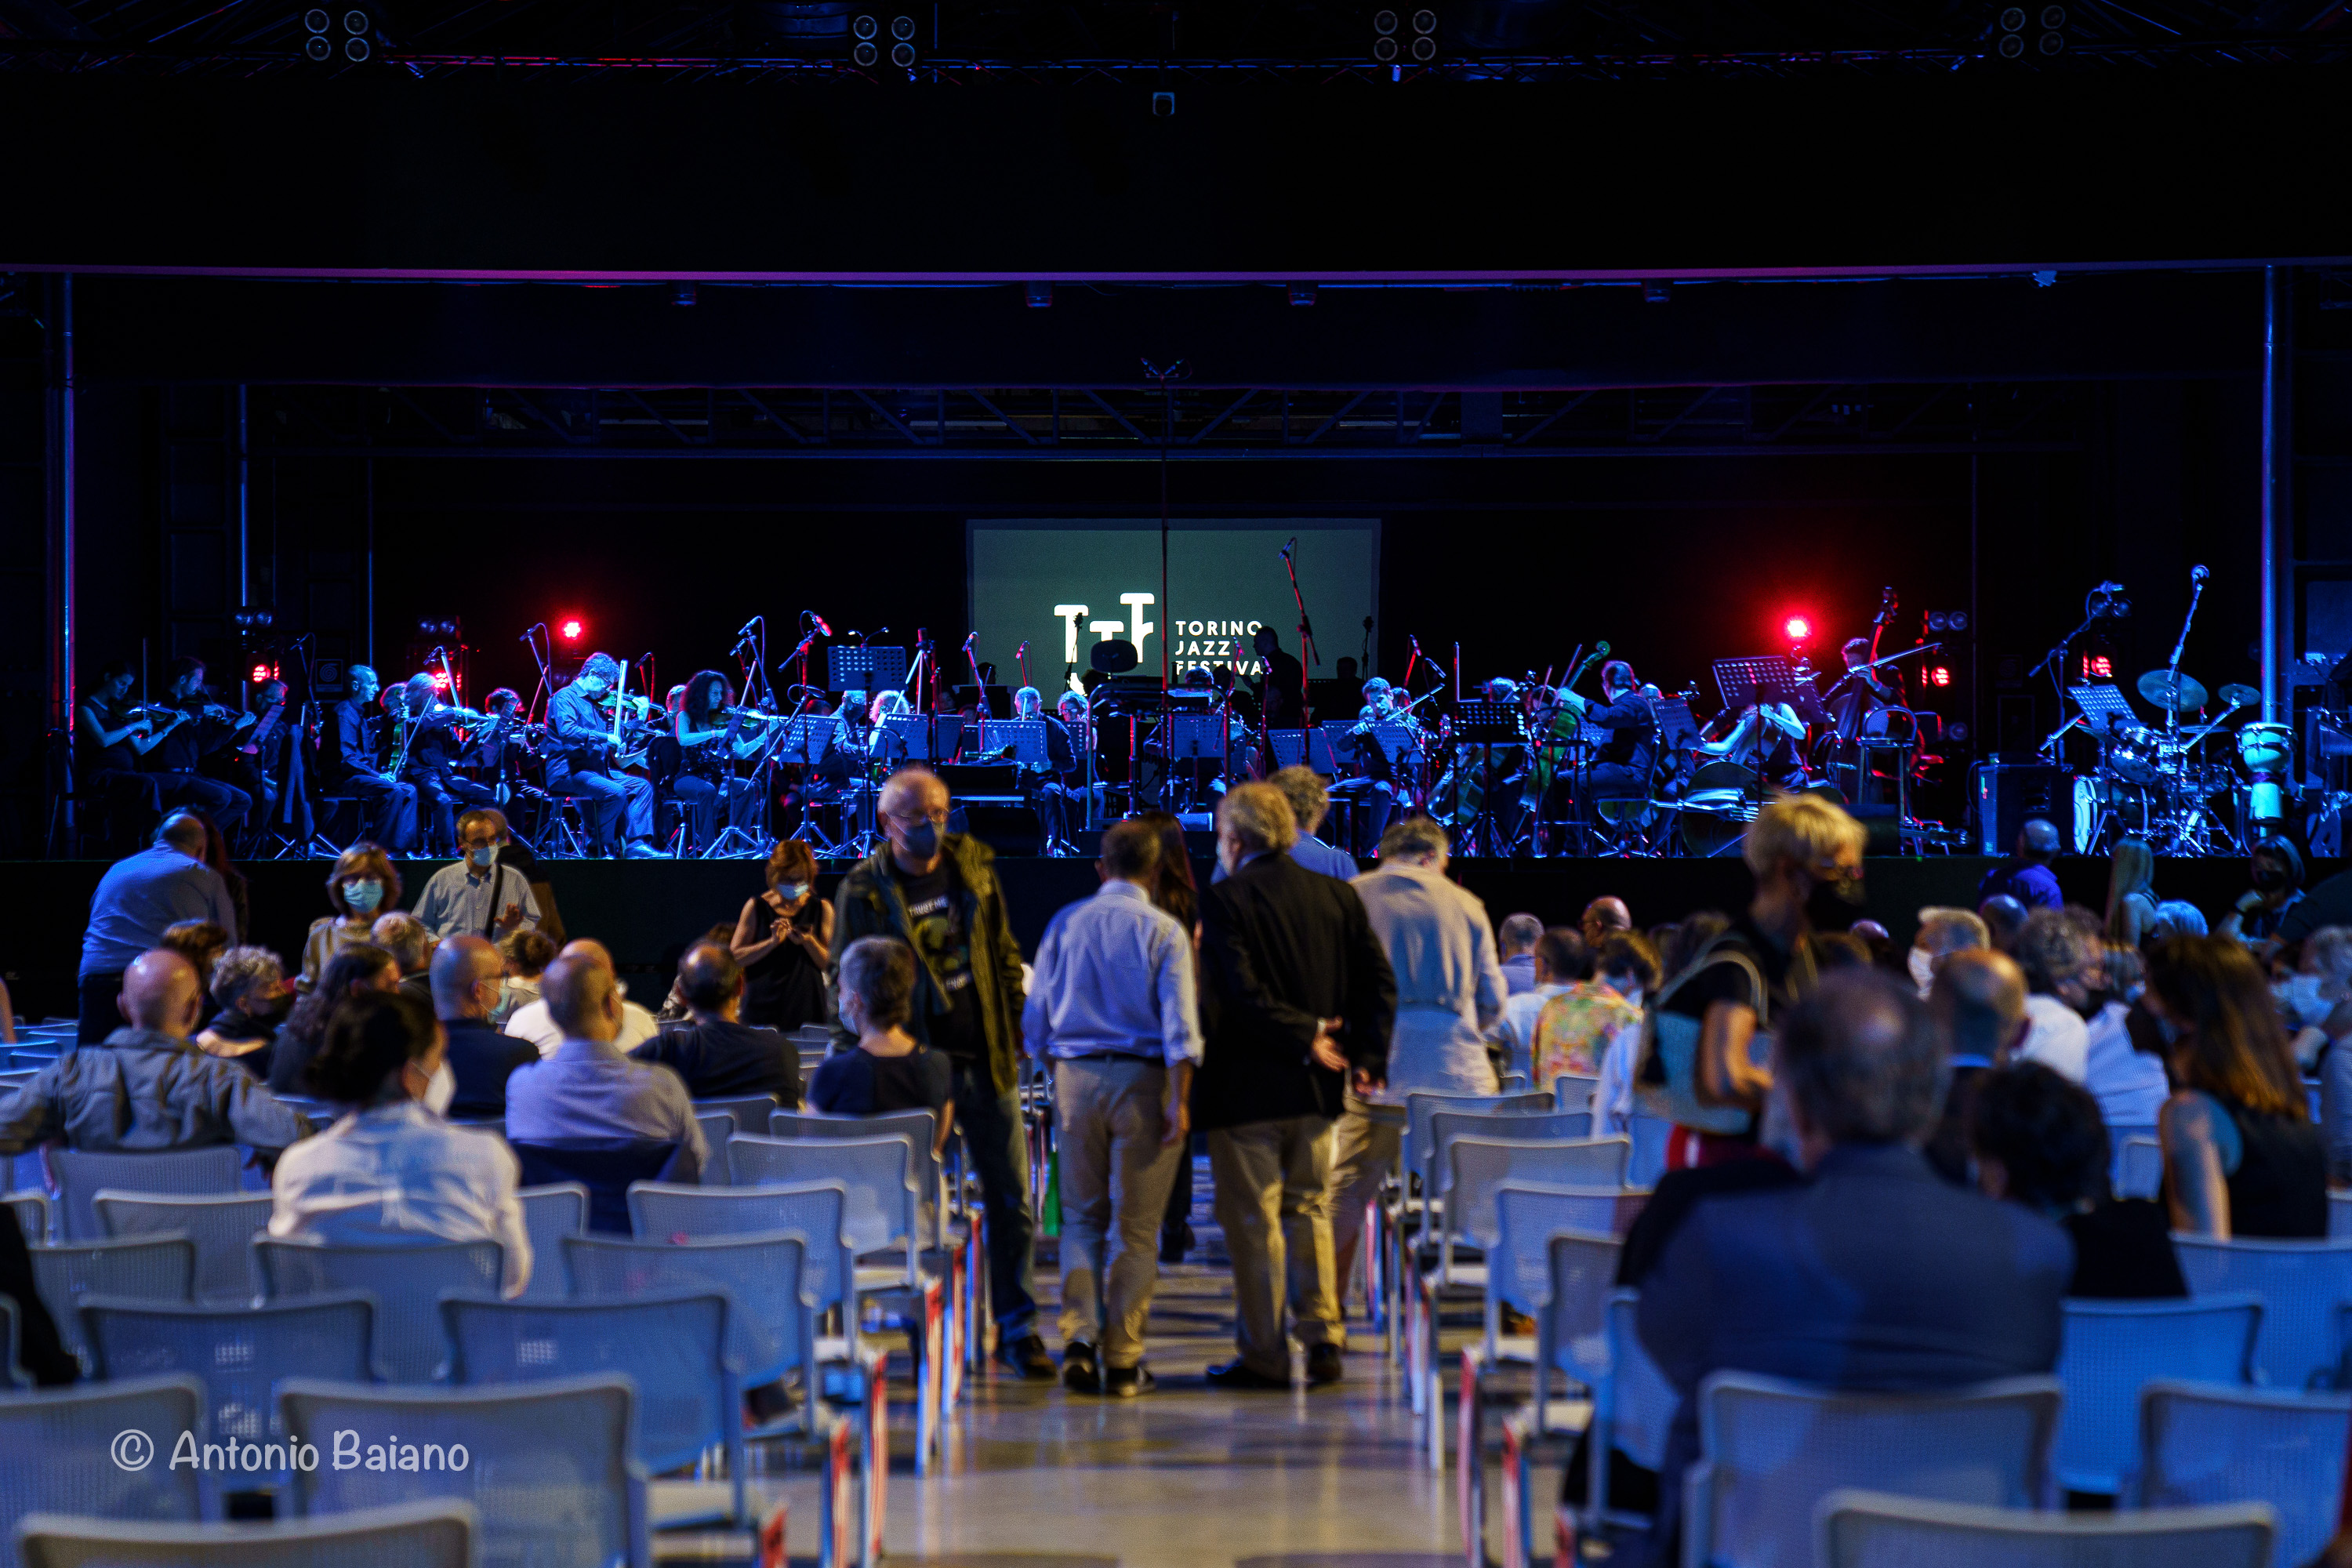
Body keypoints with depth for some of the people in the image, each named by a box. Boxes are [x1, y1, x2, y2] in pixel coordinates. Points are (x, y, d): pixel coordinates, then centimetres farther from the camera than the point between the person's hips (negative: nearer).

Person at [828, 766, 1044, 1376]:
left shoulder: (974, 867, 6)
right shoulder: (863, 890, -4)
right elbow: (846, 984, 1)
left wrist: (1016, 1028, 9)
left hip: (986, 1058, 3)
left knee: (1011, 1199, 5)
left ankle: (1017, 1328, 14)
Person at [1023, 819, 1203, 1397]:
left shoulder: (1065, 923, 5)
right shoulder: (1164, 931, -5)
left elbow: (1036, 1018, 9)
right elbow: (1179, 1026, -11)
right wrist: (1178, 1103, -11)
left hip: (1074, 1075, 3)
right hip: (1142, 1078, -3)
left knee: (1082, 1216, 13)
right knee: (1135, 1227, 4)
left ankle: (1078, 1338, -1)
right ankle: (1122, 1360, 4)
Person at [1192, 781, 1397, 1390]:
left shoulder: (1224, 901, -11)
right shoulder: (1340, 895, 6)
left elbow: (1239, 992, -20)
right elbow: (1379, 981, 2)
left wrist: (1304, 1034, -13)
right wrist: (1367, 1055, -1)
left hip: (1247, 1087, -5)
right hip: (1315, 1088, 6)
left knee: (1253, 1221, 2)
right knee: (1309, 1209, 17)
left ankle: (1264, 1355, 6)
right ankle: (1323, 1339, 14)